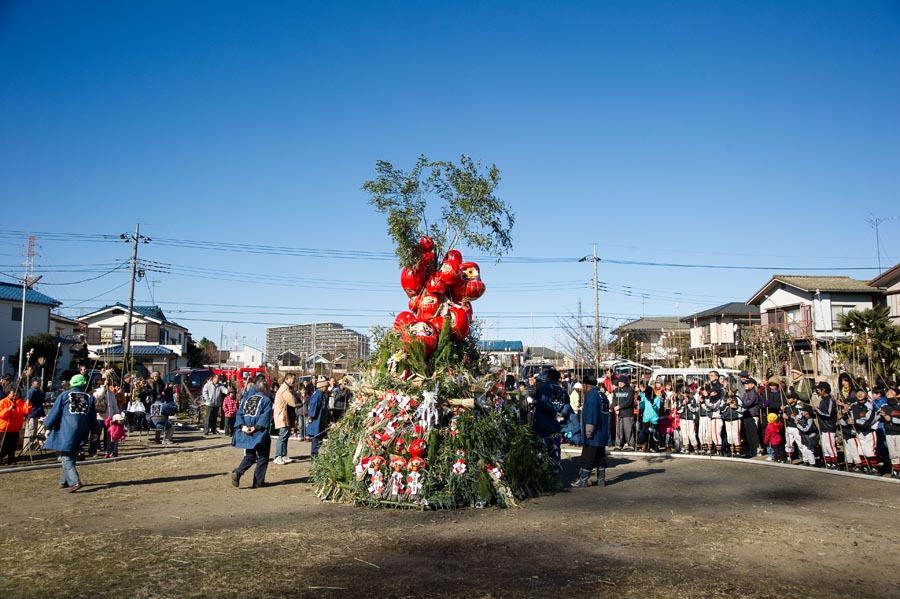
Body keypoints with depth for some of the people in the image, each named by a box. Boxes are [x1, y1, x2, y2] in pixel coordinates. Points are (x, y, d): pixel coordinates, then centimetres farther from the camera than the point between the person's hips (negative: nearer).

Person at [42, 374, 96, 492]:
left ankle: (74, 481, -21)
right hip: (81, 435, 4)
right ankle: (64, 481, 25)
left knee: (66, 458, -6)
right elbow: (93, 418, 16)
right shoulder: (90, 397, 8)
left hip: (66, 432, -4)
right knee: (71, 457, 17)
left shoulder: (64, 395, -1)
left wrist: (48, 427, 10)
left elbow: (54, 412, -1)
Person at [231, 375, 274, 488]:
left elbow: (239, 413, 5)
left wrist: (243, 426, -5)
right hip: (259, 433, -5)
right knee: (262, 457, 10)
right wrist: (256, 427, -19)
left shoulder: (247, 397, 14)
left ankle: (238, 472, -10)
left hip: (246, 431, 5)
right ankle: (258, 482, 9)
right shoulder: (266, 400, -3)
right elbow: (265, 416, -16)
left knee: (249, 457, 15)